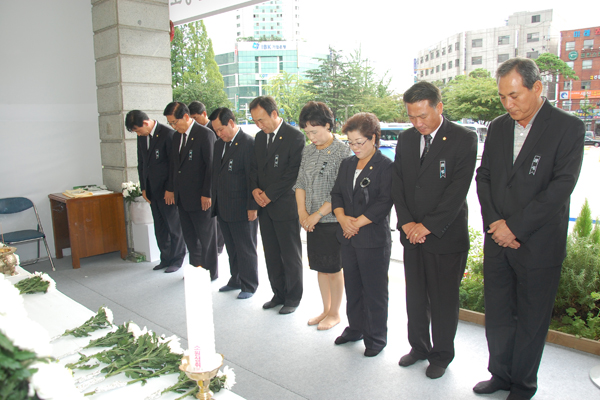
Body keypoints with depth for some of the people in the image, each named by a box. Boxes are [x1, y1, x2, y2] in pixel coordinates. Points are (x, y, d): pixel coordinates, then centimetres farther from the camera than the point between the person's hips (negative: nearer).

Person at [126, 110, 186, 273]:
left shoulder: (167, 134, -14)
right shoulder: (141, 137, 9)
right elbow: (141, 163, 17)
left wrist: (170, 189, -13)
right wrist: (143, 188, 11)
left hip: (167, 190, -7)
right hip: (152, 190, 7)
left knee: (174, 226, 4)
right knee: (160, 227, 12)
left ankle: (177, 260, 16)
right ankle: (166, 258, 23)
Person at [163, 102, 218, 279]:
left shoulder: (205, 134, -13)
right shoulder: (176, 136, 11)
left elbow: (211, 165, -16)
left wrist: (207, 194, -16)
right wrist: (172, 189, 14)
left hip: (200, 197, -7)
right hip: (182, 197, 8)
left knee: (206, 237, 5)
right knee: (189, 237, 15)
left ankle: (210, 272, 19)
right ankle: (195, 269, 29)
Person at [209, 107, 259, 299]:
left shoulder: (249, 143, -12)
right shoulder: (219, 145, 13)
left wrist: (252, 207, -16)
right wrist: (214, 201, 14)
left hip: (242, 209, -7)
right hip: (223, 208, 7)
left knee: (246, 249, 5)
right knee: (231, 248, 18)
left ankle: (249, 285, 19)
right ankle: (235, 280, 33)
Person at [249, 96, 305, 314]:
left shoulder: (295, 137, -11)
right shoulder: (260, 137, 12)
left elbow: (293, 173, -15)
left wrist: (269, 194, -13)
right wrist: (255, 189, -1)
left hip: (285, 206, -7)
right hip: (264, 206, 7)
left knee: (290, 256, 4)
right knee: (271, 255, 14)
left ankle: (293, 298, 20)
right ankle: (279, 294, 29)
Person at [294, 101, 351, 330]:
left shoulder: (342, 152, -12)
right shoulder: (308, 151, 8)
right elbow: (300, 182, 11)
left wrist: (318, 214, -15)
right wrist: (302, 211, -2)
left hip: (332, 220, -6)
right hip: (311, 221, 6)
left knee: (333, 269, 6)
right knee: (320, 267, 16)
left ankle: (334, 313, 24)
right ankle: (326, 310, 32)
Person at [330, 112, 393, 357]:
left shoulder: (386, 166, -8)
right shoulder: (347, 164, 12)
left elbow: (384, 203, -15)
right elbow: (336, 194, 10)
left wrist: (357, 223, -16)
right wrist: (342, 218, -8)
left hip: (374, 240, -6)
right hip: (348, 238, 6)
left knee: (374, 292, 4)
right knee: (352, 288, 18)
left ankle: (376, 338, 20)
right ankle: (355, 329, 35)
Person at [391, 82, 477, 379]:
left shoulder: (464, 139, -9)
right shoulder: (405, 139, 7)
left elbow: (458, 189, -15)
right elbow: (397, 184, 6)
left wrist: (428, 225, -15)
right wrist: (406, 222, -6)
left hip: (446, 236, -4)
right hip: (412, 234, 5)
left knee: (443, 301, 9)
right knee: (415, 298, 16)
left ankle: (441, 355, 29)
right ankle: (419, 347, 36)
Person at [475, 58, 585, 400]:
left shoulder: (568, 127, -7)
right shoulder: (498, 127, 8)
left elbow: (561, 186, -15)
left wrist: (515, 227, -16)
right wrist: (494, 221, -5)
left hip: (539, 244, -4)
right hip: (497, 240, 5)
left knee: (531, 320, 9)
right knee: (497, 314, 14)